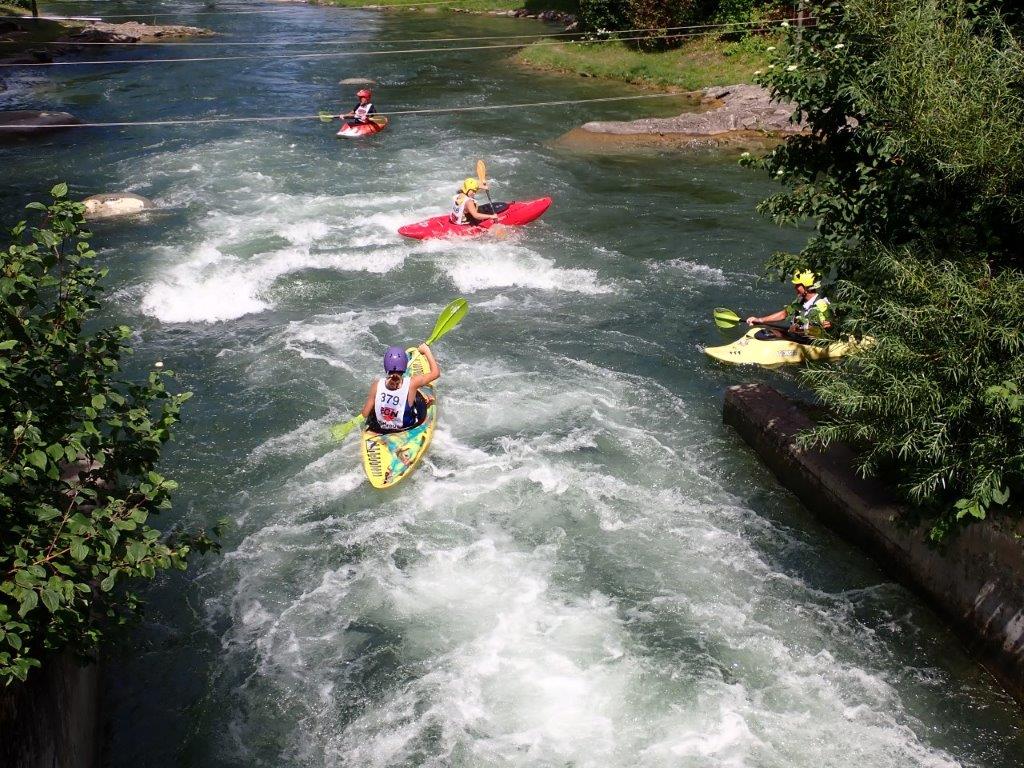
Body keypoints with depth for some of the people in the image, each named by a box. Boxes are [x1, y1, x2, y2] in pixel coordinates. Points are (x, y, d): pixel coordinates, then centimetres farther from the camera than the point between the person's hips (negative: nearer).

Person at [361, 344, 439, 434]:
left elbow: (365, 414, -14)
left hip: (380, 429, 1)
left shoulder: (377, 385, -23)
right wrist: (427, 351, -2)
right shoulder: (411, 384, -28)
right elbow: (435, 373, -12)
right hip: (406, 428, -1)